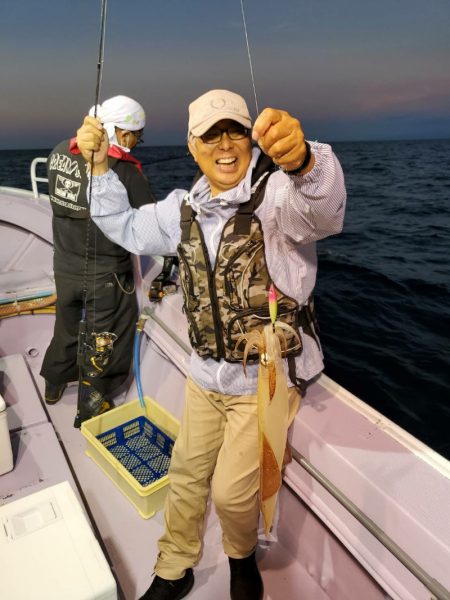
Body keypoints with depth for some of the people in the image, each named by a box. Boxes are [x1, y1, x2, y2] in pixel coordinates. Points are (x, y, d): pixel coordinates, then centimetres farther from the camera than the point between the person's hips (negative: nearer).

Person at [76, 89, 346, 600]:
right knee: (186, 475, 19)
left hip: (267, 380, -5)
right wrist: (99, 166, 4)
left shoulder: (277, 194, -17)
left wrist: (301, 160, -62)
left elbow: (323, 206, -39)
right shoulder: (184, 209, 3)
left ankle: (242, 558, 45)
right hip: (206, 375, 6)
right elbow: (126, 228, 17)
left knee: (231, 491, 7)